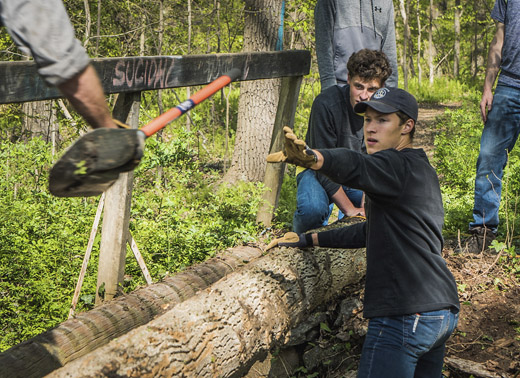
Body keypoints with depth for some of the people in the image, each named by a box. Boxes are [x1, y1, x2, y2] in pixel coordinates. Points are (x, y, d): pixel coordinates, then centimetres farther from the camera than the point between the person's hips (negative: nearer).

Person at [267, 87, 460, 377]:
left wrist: (310, 156, -51)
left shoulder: (400, 166, -9)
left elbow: (353, 167, -32)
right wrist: (308, 240, 26)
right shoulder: (422, 171, 22)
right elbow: (372, 232, 28)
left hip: (405, 314, -10)